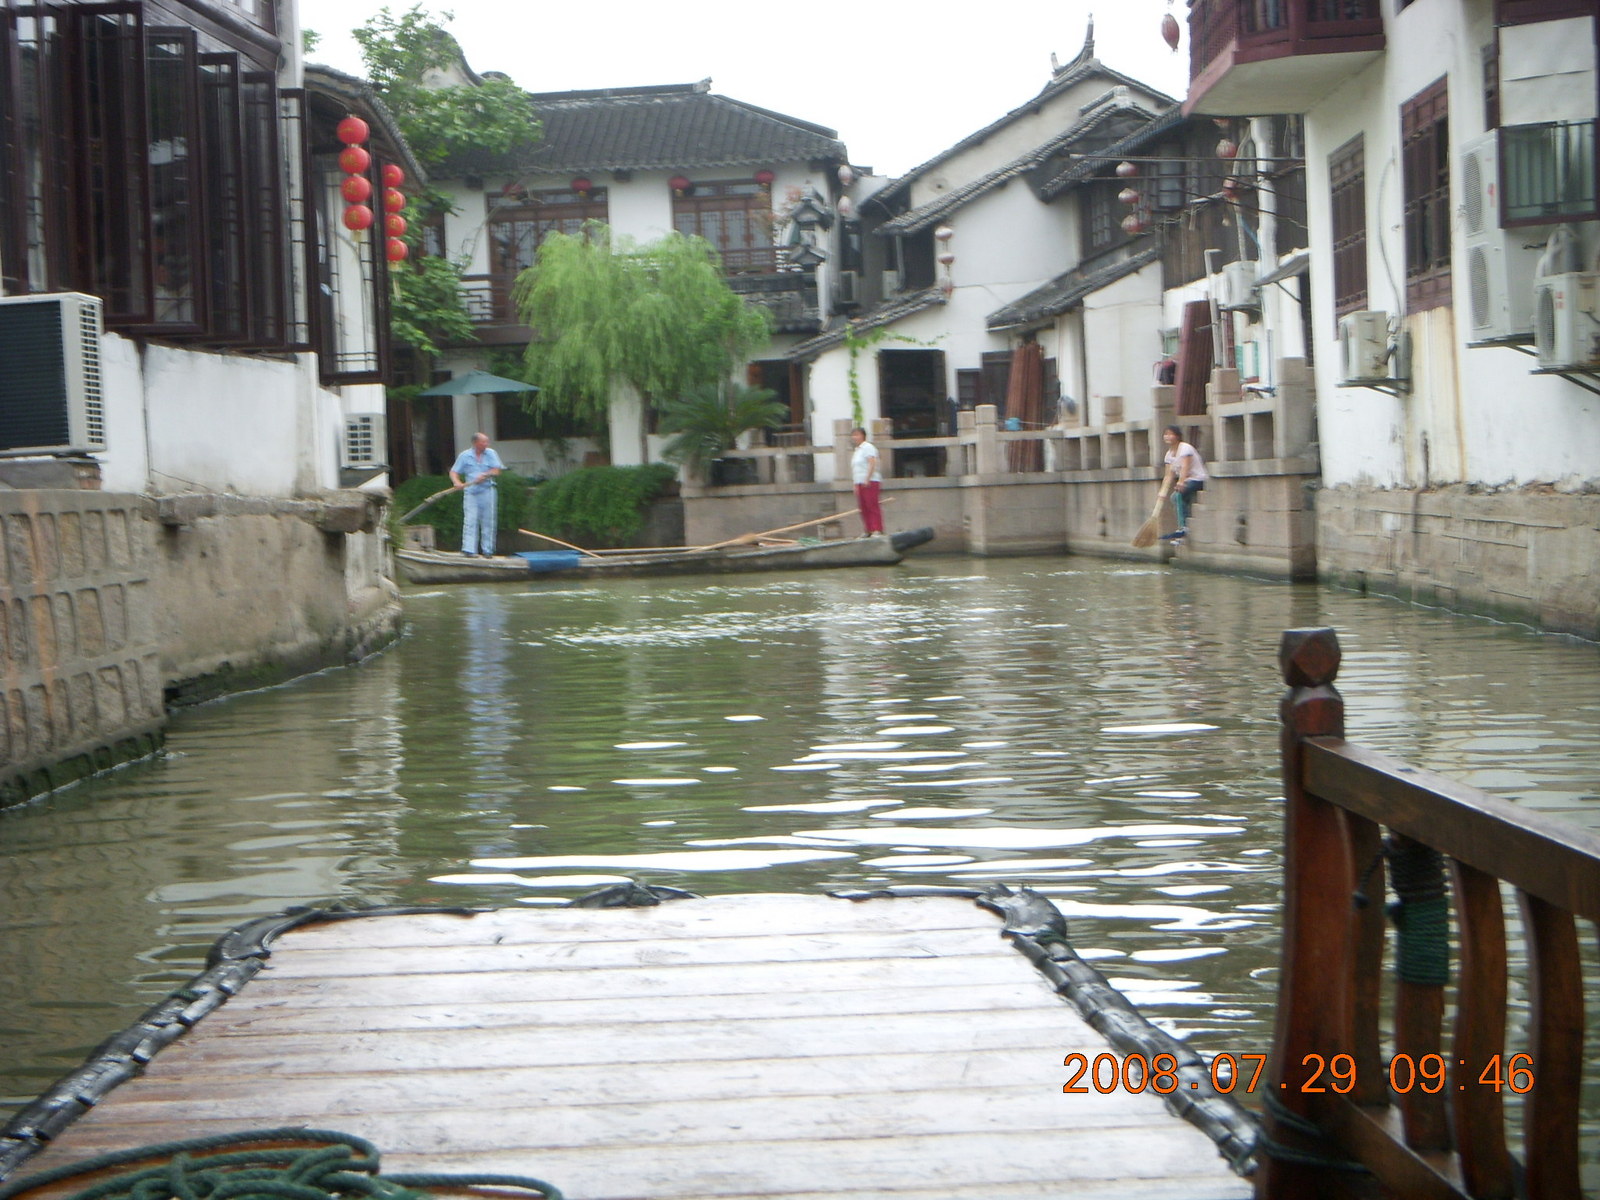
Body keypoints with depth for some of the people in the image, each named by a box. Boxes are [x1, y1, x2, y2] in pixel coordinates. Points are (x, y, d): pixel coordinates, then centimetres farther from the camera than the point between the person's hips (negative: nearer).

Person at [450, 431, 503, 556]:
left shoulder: (490, 453, 6)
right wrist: (457, 483, -15)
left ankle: (488, 550, 9)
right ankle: (469, 550, -10)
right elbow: (454, 472, 4)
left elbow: (497, 470, 1)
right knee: (470, 521, -9)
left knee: (488, 521, 3)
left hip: (487, 491, 1)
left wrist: (485, 475, -15)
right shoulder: (465, 456, 4)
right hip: (470, 492, -1)